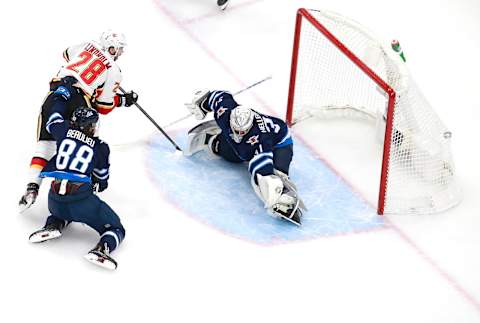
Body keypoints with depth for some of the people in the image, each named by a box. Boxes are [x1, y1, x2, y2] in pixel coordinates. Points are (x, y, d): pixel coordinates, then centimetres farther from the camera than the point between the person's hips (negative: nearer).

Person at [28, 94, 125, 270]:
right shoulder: (100, 147, 12)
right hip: (81, 198, -3)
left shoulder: (64, 130, 13)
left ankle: (53, 225, 7)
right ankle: (102, 248, -23)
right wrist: (100, 184, 50)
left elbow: (53, 121, 37)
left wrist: (59, 98, 51)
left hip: (55, 198, 4)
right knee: (116, 229, 9)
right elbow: (101, 175, 27)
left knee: (62, 213, 41)